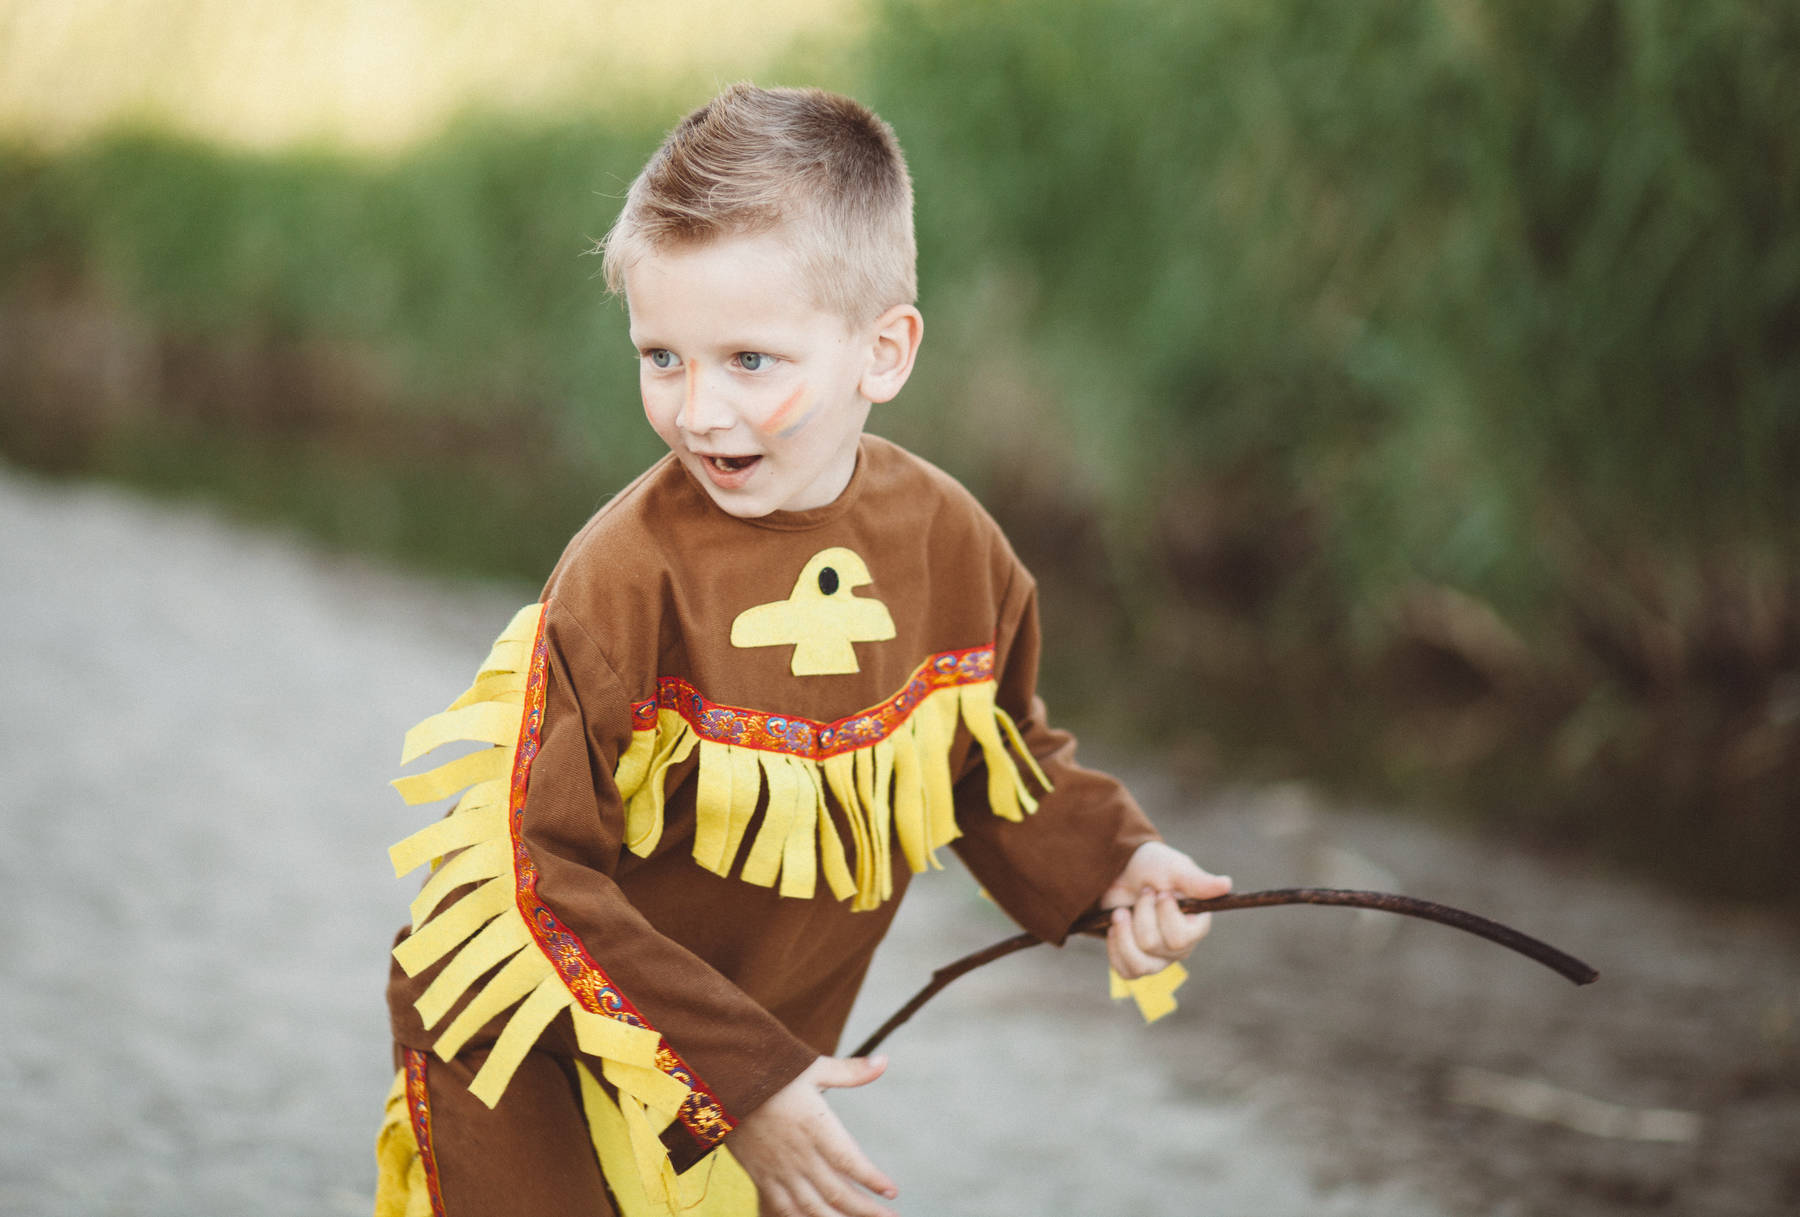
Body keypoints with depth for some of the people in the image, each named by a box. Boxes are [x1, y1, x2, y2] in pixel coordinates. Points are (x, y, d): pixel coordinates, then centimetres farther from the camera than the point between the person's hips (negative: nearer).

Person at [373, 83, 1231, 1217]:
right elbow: (550, 876, -22)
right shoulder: (627, 579, -24)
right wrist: (738, 1080, -26)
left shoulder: (950, 543, -8)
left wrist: (1109, 865, -8)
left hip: (758, 1063, 4)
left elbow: (1003, 757, 11)